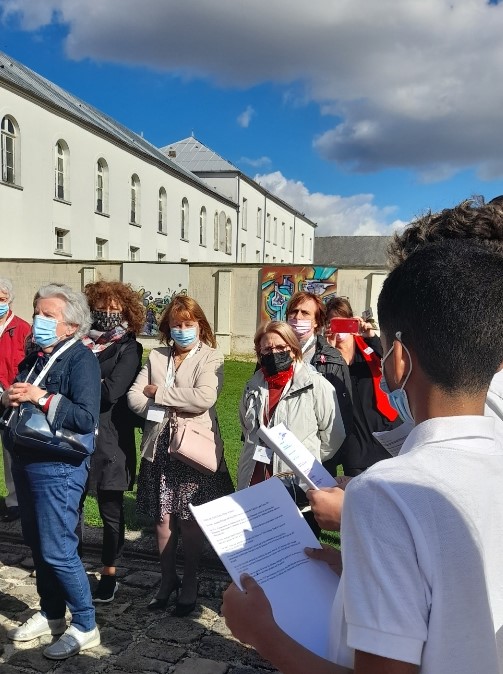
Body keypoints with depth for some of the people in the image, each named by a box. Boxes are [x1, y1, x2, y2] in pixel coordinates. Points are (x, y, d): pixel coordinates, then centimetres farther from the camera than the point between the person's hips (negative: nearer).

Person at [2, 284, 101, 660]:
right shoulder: (35, 357, 11)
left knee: (58, 552, -3)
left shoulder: (80, 359, -13)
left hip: (58, 469, -8)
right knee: (38, 546, 18)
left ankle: (85, 626, 13)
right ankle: (51, 614, 34)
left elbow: (87, 419, -24)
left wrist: (41, 397, -25)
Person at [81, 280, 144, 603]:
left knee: (111, 510, 7)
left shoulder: (129, 349, -3)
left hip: (109, 440, -3)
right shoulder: (81, 342, 9)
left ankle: (109, 574, 24)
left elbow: (110, 392, -14)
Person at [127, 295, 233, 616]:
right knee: (163, 518, 10)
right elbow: (134, 397, 3)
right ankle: (168, 580, 28)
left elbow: (204, 398, -19)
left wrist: (159, 392, -11)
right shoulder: (156, 356, 11)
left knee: (190, 521, 5)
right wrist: (170, 410, -12)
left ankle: (190, 583, 23)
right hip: (160, 447, 4)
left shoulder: (211, 358, -3)